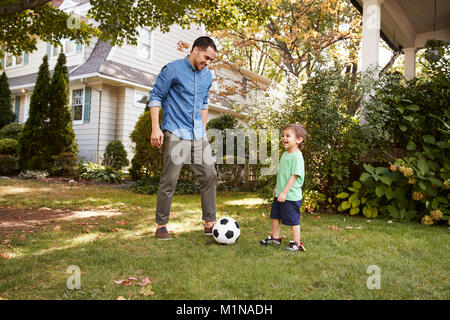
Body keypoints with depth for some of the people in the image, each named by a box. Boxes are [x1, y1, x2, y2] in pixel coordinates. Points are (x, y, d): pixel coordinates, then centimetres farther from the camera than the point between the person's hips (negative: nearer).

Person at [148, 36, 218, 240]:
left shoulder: (207, 76, 15)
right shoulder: (172, 69, -5)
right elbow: (156, 97, -4)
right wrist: (156, 128, -12)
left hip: (198, 135, 7)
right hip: (175, 133, -6)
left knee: (209, 176, 2)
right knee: (169, 180, -4)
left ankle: (210, 223, 11)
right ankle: (161, 226, 9)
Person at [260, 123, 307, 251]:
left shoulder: (297, 156, -18)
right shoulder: (285, 154, 9)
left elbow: (294, 176, -23)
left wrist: (284, 192, -24)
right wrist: (277, 187, 23)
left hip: (291, 196, -9)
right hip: (280, 194, 9)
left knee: (293, 220, 3)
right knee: (275, 216, 19)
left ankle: (296, 243, 18)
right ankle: (275, 237, 36)